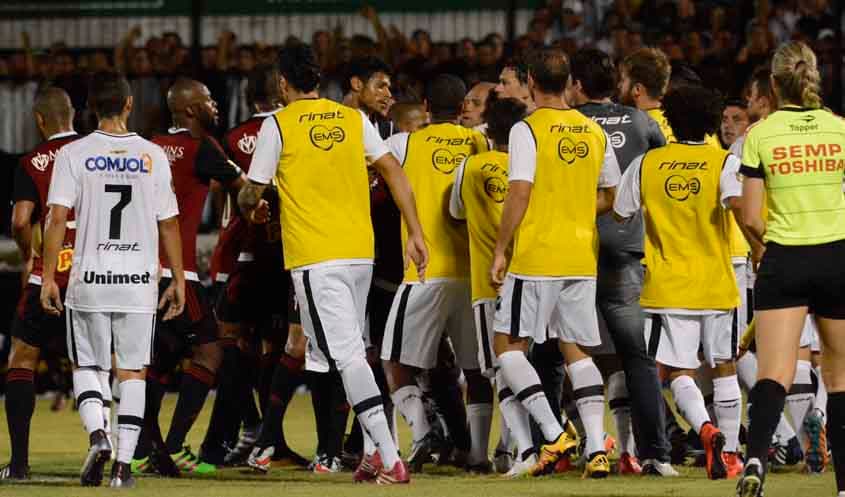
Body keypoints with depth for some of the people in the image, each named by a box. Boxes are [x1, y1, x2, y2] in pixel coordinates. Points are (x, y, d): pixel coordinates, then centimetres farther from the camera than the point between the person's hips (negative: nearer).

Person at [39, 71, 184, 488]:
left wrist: (48, 277, -4)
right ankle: (123, 463, 0)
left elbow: (58, 217, -9)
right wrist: (178, 281, 10)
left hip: (89, 280, -1)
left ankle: (97, 436, -11)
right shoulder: (152, 155, 1)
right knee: (133, 371, 7)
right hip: (139, 281, 1)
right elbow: (168, 224, 3)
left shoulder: (74, 154, -3)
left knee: (86, 366, 13)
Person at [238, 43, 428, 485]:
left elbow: (252, 194, 2)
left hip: (315, 256, -5)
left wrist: (249, 206, 26)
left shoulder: (278, 125, -3)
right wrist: (415, 234, 6)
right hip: (361, 252, 5)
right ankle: (377, 449, 12)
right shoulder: (353, 119, 10)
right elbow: (393, 172, 5)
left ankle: (391, 459, -18)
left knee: (347, 355, -9)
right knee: (352, 349, 19)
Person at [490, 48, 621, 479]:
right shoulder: (595, 132, 9)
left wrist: (500, 250, -10)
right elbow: (611, 197, 15)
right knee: (575, 349, 10)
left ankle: (554, 434, -7)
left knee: (507, 342, 5)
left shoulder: (527, 129, -9)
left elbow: (520, 192, -15)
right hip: (582, 258, 6)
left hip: (536, 254, -6)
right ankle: (596, 449, -2)